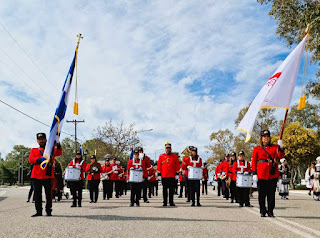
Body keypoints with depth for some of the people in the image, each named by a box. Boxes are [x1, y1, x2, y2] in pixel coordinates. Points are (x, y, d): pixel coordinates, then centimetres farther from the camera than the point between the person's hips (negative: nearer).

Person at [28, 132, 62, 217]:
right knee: (37, 194, 6)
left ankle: (49, 211, 8)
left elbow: (59, 153, -7)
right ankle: (38, 211, 14)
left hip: (48, 175, -2)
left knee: (48, 194, 0)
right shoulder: (33, 150, 15)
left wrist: (58, 146, -27)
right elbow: (30, 159, -1)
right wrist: (40, 159, -19)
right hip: (37, 175, 2)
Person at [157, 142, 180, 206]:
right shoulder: (161, 156, 5)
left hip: (172, 176, 0)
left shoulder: (175, 156, 6)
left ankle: (171, 202, 10)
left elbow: (177, 165, 5)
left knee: (171, 190, 3)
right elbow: (159, 166, 5)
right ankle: (165, 202, 10)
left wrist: (177, 174, 1)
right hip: (164, 176, 0)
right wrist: (159, 174, 0)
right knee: (165, 190, 4)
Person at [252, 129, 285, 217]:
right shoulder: (257, 149, 7)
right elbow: (254, 161, 3)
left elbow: (280, 156, -3)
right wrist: (254, 174, -5)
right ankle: (263, 211, 14)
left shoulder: (275, 147, 12)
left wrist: (281, 147, -19)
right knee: (262, 194, 3)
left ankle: (270, 211, 13)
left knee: (271, 193, 4)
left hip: (273, 174, 1)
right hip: (261, 174, -1)